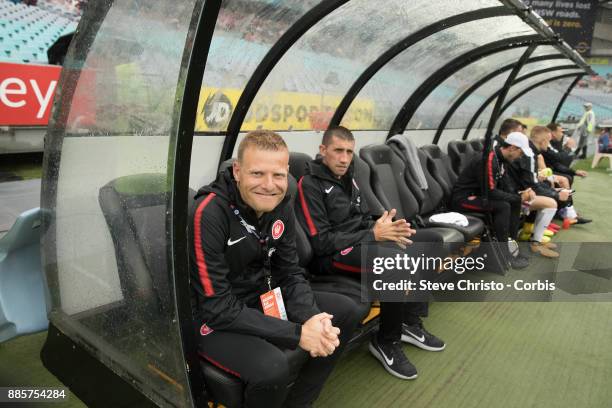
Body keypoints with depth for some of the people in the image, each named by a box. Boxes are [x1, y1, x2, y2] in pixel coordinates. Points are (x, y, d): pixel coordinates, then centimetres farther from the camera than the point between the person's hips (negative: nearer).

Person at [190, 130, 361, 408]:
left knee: (345, 311, 1)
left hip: (264, 300, 7)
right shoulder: (208, 214, -27)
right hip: (213, 318, -7)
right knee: (272, 367, -33)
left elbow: (290, 274, 0)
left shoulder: (281, 206, -5)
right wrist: (297, 333, -27)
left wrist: (312, 318, -20)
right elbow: (218, 308, -27)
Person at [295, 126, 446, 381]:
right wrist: (373, 235, -21)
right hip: (332, 255, -9)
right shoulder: (310, 185, -14)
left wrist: (384, 228, -8)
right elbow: (321, 242, -19)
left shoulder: (348, 179, 12)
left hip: (361, 243, 9)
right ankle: (386, 342, -10)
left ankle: (411, 323, 11)